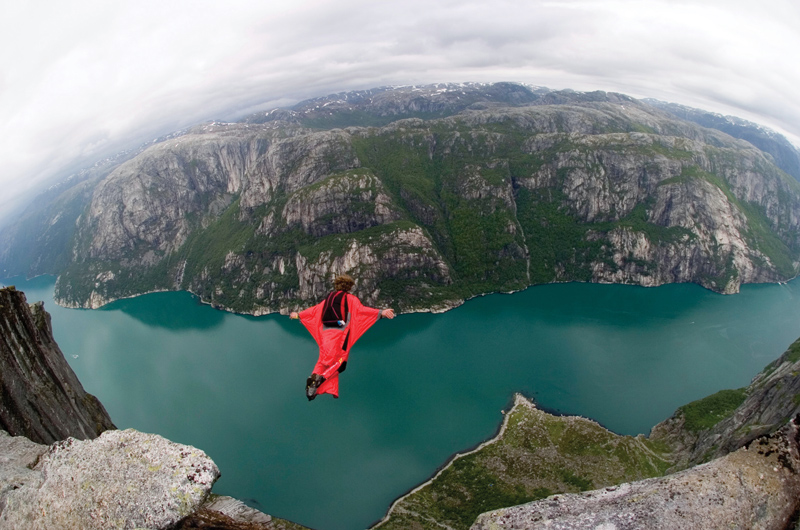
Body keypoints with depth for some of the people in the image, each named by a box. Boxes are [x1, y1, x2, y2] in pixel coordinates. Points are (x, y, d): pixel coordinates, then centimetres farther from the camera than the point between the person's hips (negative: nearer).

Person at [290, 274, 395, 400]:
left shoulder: (329, 297, 16)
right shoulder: (350, 298, 2)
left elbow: (314, 310, 22)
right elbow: (361, 310, -14)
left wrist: (298, 314, 38)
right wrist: (381, 313, -22)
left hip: (326, 333, 5)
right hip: (340, 334, -5)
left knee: (324, 360, 13)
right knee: (339, 361, 3)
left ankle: (314, 376, -10)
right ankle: (322, 377, -19)